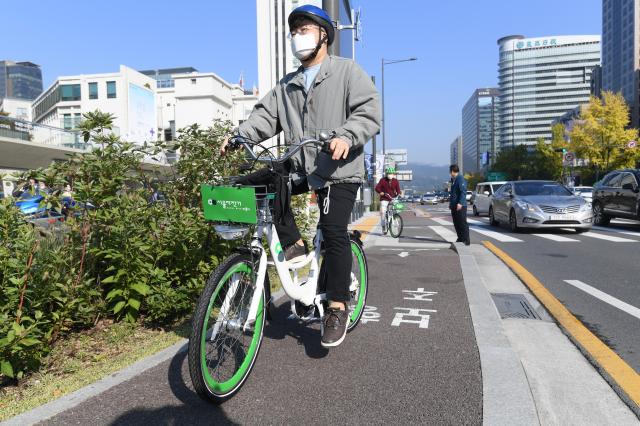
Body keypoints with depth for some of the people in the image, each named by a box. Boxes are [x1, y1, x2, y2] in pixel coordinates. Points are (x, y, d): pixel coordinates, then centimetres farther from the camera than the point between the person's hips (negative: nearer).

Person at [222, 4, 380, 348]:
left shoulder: (348, 71, 4)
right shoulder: (286, 86, 21)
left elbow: (368, 112, -9)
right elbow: (265, 116, 7)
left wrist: (346, 136, -28)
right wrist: (238, 135, -12)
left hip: (339, 168, -5)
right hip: (300, 166, 6)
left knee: (333, 230, -16)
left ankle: (337, 308, -3)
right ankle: (294, 246, -1)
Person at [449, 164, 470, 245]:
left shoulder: (461, 179, -13)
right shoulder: (453, 179, 16)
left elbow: (463, 192, -20)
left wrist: (460, 203, -25)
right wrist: (450, 202, 25)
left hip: (460, 205, -10)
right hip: (454, 205, 10)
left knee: (463, 223, -8)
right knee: (456, 223, 12)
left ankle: (466, 240, -5)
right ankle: (460, 238, 21)